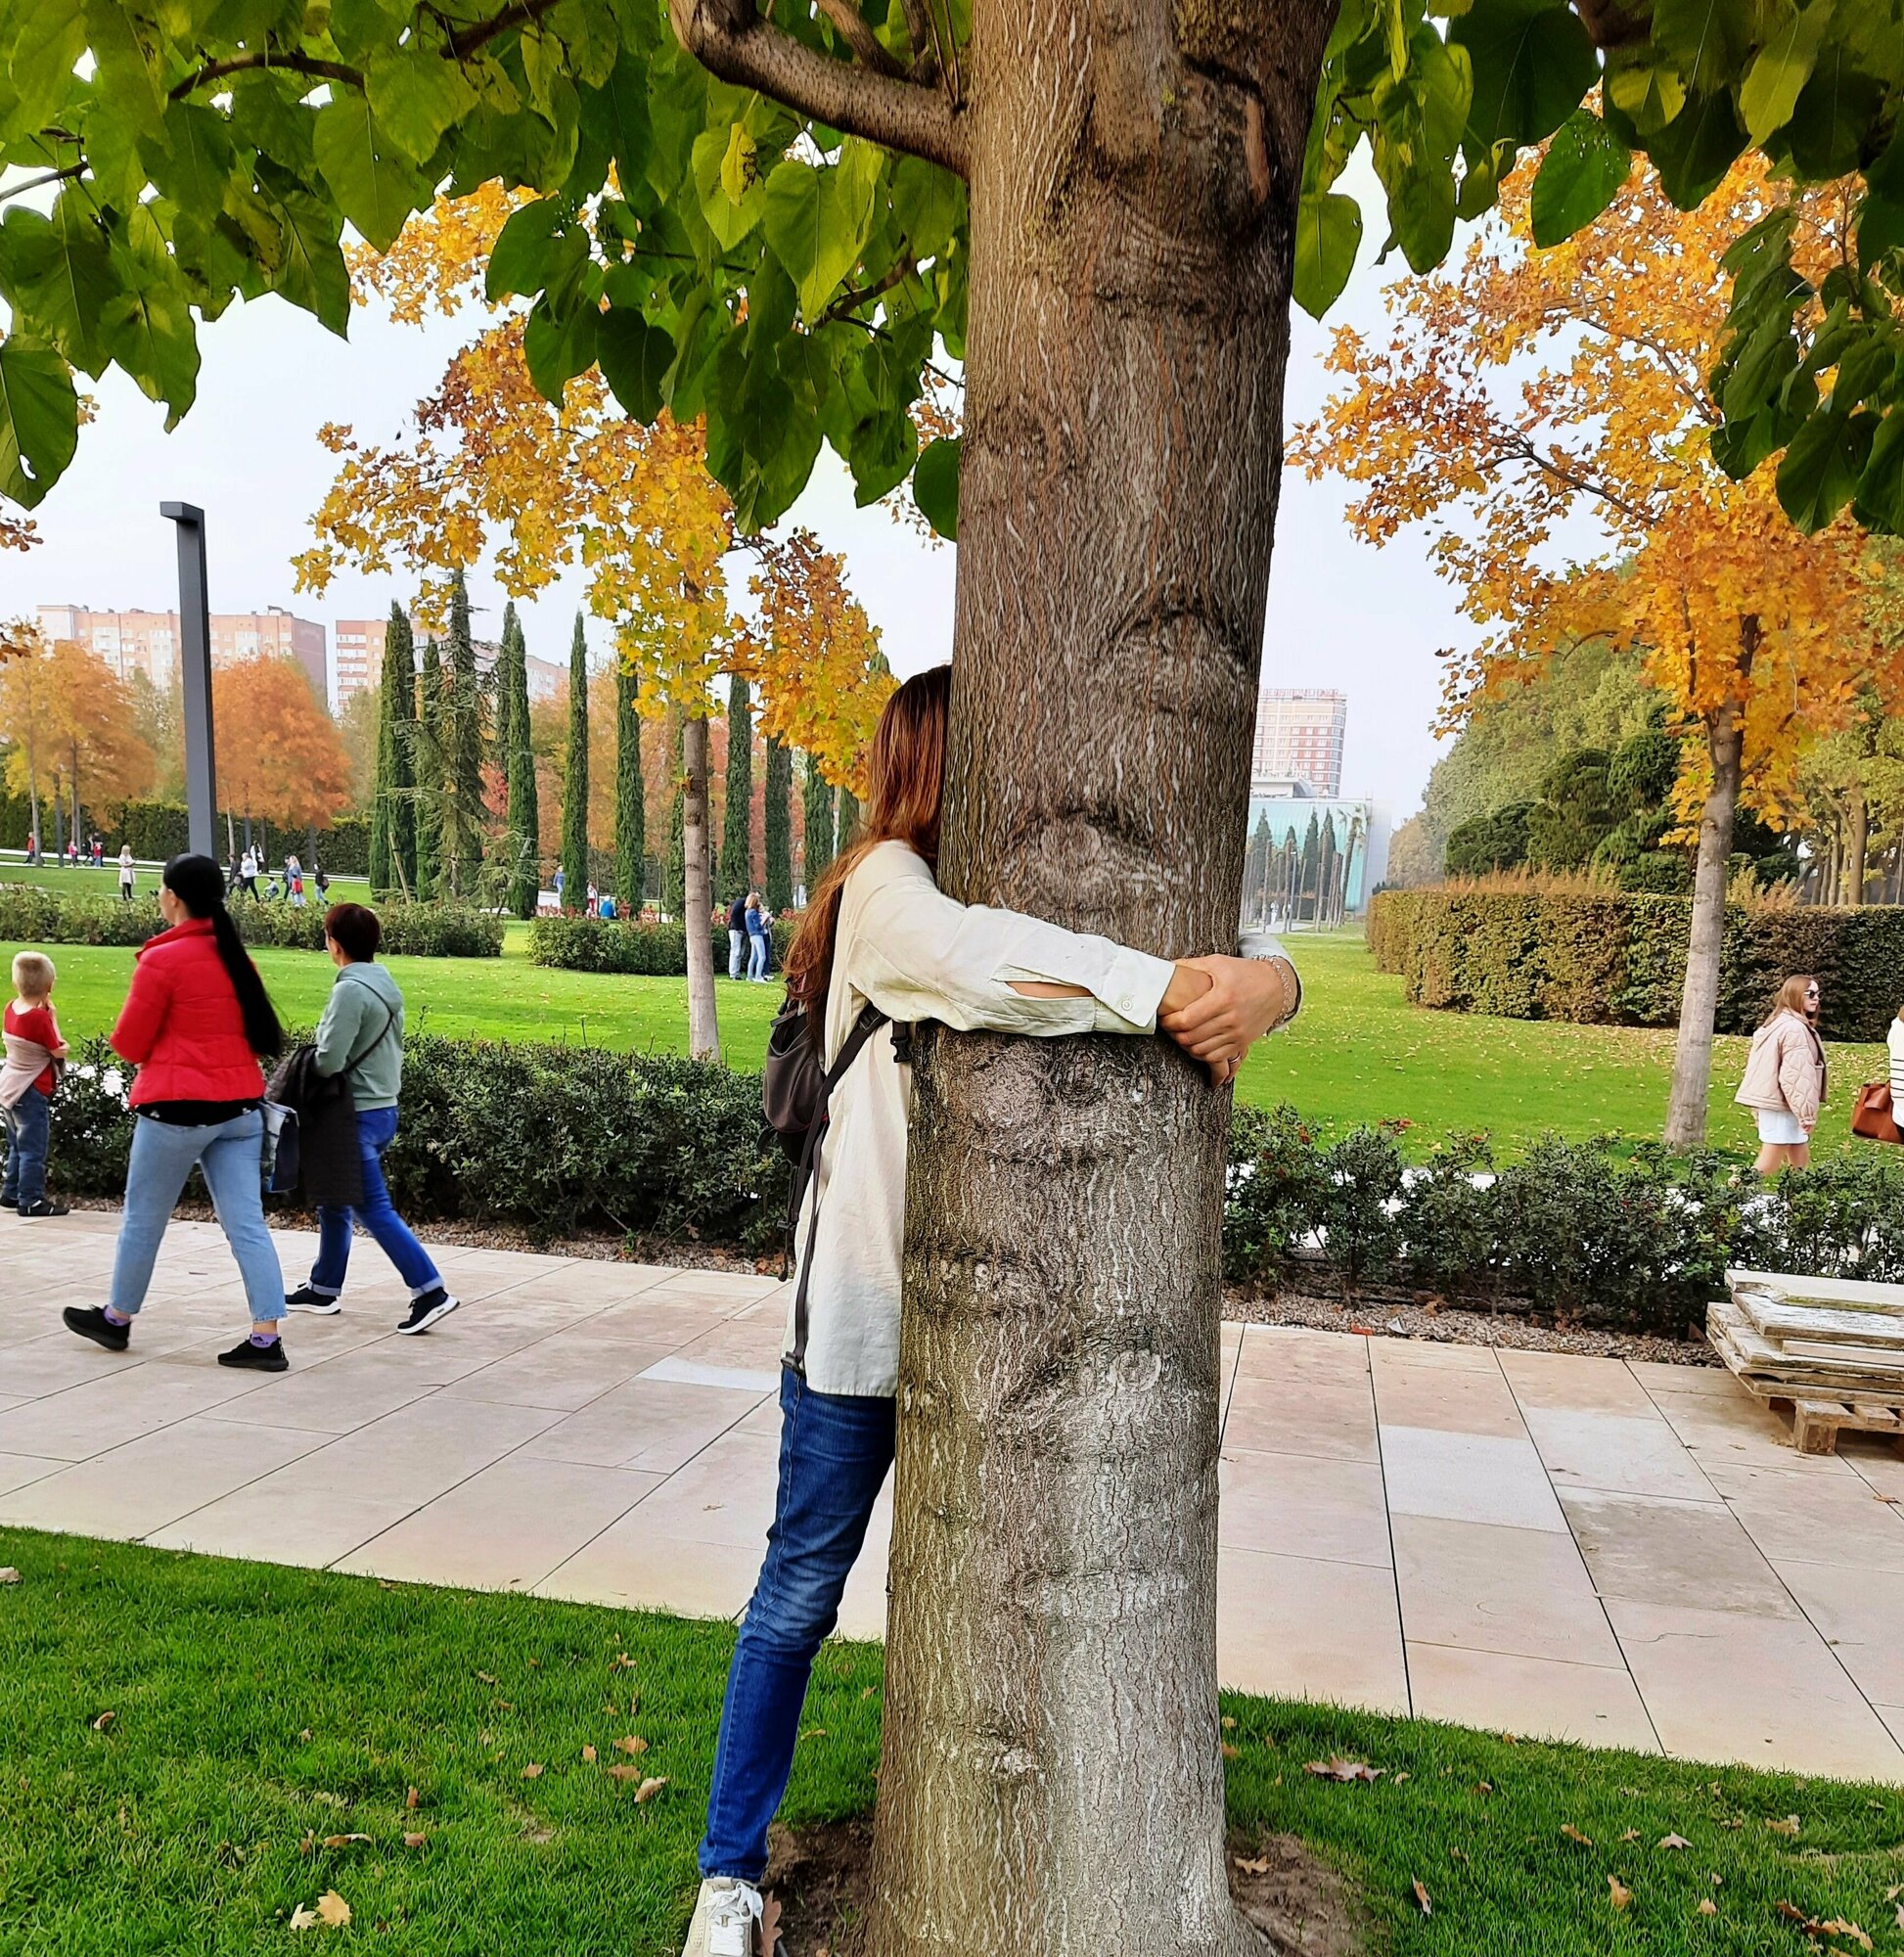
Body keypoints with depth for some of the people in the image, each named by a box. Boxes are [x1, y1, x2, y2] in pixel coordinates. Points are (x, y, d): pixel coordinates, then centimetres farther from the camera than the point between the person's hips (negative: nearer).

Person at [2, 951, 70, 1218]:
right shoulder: (40, 1017, -20)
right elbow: (58, 1051, -12)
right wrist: (52, 1016, -6)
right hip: (31, 1092, -8)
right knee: (33, 1149, -2)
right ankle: (31, 1201, 0)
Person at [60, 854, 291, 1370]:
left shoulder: (163, 959, -12)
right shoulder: (236, 958, 7)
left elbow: (128, 1044, -6)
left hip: (178, 1108, -5)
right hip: (240, 1107, 6)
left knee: (143, 1219, 14)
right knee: (246, 1224, 3)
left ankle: (116, 1319, 33)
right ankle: (265, 1338, 0)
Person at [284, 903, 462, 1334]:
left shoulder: (350, 990, -19)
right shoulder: (385, 983, 8)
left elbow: (329, 1060, -20)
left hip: (358, 1115, -9)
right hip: (383, 1107, 9)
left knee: (374, 1209, -5)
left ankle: (431, 1291, -6)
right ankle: (324, 1288, 31)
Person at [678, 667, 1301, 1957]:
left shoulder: (1039, 894, 5)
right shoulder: (887, 881, -10)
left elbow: (1254, 972, -1)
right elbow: (965, 961, -35)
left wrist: (1262, 986, -24)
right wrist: (1170, 995, -29)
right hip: (866, 1303, -5)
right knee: (801, 1591, 8)